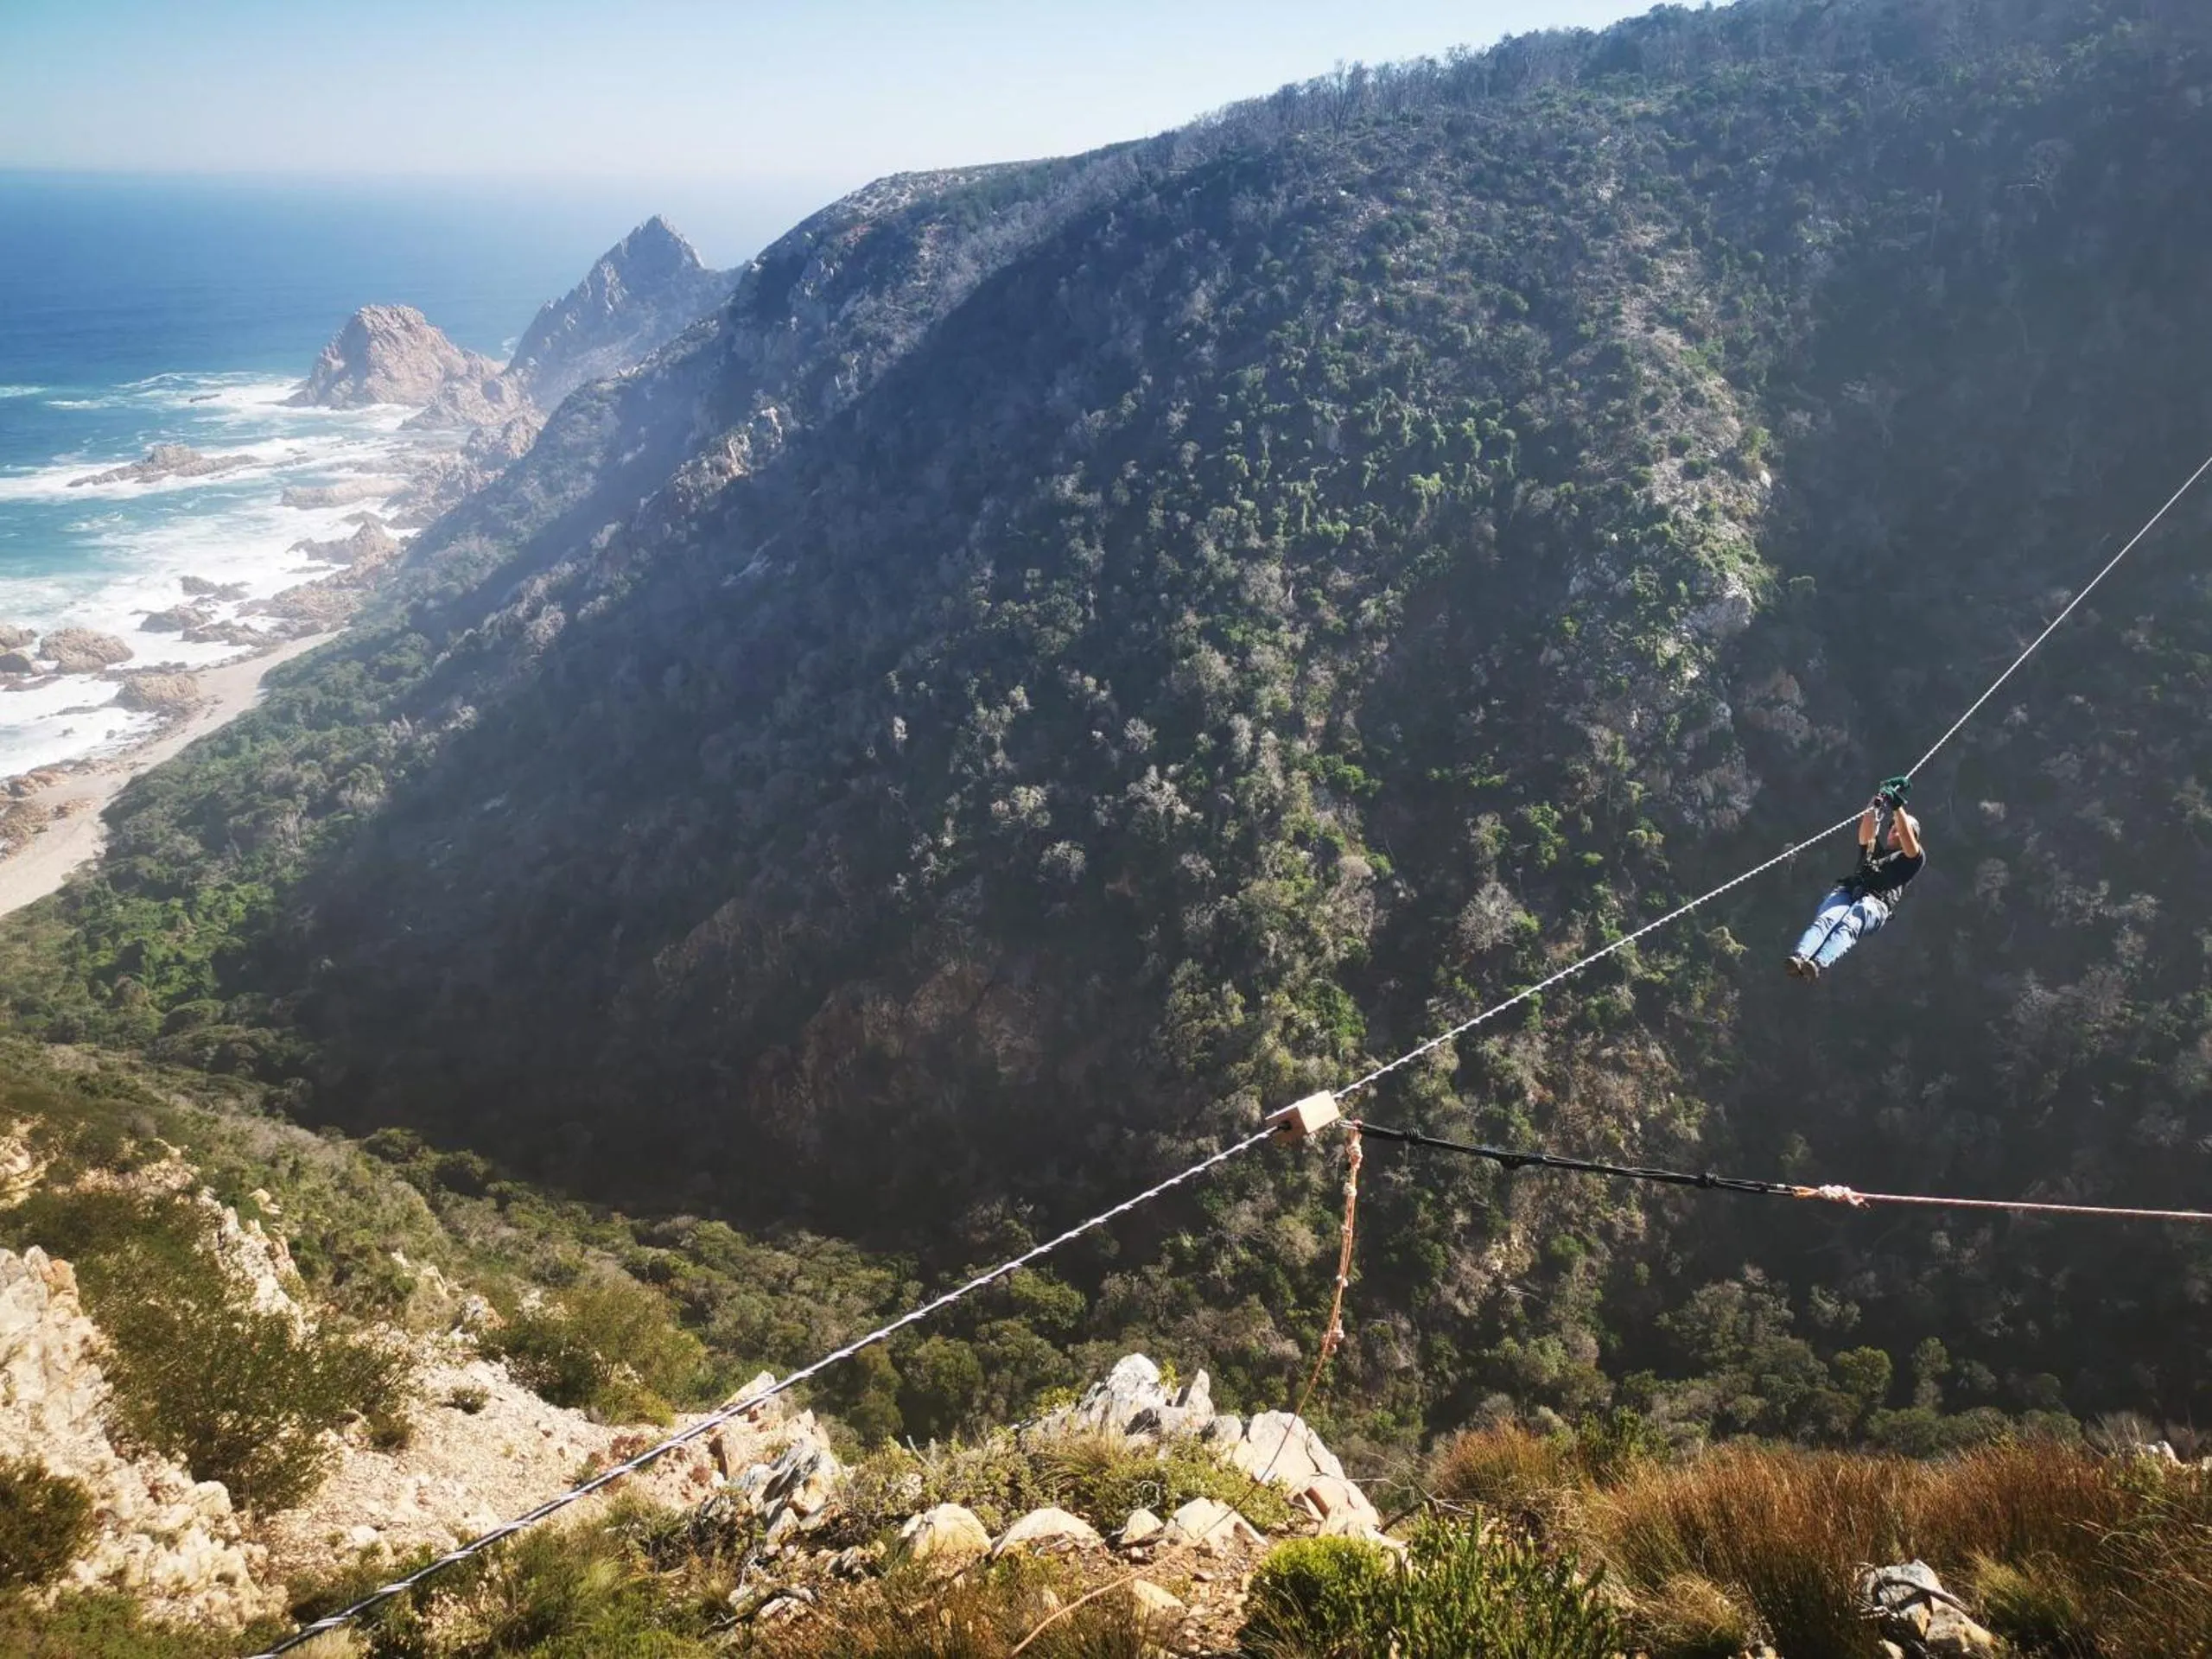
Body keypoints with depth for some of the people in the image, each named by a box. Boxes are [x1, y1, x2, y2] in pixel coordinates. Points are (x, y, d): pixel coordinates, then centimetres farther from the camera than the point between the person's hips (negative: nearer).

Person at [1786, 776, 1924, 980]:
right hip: (1847, 890, 3)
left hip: (1876, 901, -3)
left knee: (1849, 926, -37)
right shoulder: (1872, 849, 39)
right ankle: (1799, 957, -59)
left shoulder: (1911, 859, 29)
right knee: (1826, 920, -32)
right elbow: (1866, 830, 21)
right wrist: (1877, 803, 8)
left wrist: (1897, 806, 4)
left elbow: (1907, 838, 9)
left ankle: (1819, 965, -63)